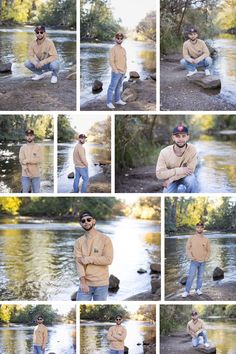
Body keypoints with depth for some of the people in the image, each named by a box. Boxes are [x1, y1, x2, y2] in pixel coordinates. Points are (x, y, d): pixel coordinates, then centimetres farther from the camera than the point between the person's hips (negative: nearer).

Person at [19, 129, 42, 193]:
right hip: (25, 175, 0)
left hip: (36, 174, 0)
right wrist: (27, 171, -17)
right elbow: (21, 160, -5)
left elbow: (39, 159, -9)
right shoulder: (23, 148, 4)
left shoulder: (38, 147, 2)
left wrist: (27, 160, -13)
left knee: (36, 192, 4)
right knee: (25, 192, 0)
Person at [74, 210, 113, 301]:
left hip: (101, 283, -1)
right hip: (85, 283, 2)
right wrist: (83, 282, -17)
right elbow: (79, 262, -5)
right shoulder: (79, 242, 4)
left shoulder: (105, 239, -2)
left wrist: (88, 259, -13)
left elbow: (108, 259, -11)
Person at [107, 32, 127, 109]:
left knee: (118, 87, 17)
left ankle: (117, 100, 26)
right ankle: (109, 102, -2)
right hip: (116, 72, -7)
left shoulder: (123, 49, 12)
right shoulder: (113, 49, -11)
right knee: (112, 87, -5)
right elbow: (111, 61, -16)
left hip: (123, 72, 7)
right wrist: (115, 70, -19)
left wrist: (125, 69, 9)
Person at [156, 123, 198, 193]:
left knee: (190, 179, -34)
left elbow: (190, 170, -23)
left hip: (186, 177, -1)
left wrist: (170, 179, -26)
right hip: (171, 181, 1)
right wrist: (178, 170, -32)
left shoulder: (192, 150, -24)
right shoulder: (164, 152, -22)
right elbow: (159, 174, -23)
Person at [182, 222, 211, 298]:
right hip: (194, 261, -2)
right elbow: (187, 248, 1)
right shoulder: (191, 238, -1)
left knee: (200, 276, 8)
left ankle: (198, 289, 20)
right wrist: (191, 257, -10)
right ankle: (186, 291, -2)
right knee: (191, 276, -6)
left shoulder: (206, 239, 3)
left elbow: (209, 251, 9)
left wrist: (206, 258, -5)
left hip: (203, 262, 2)